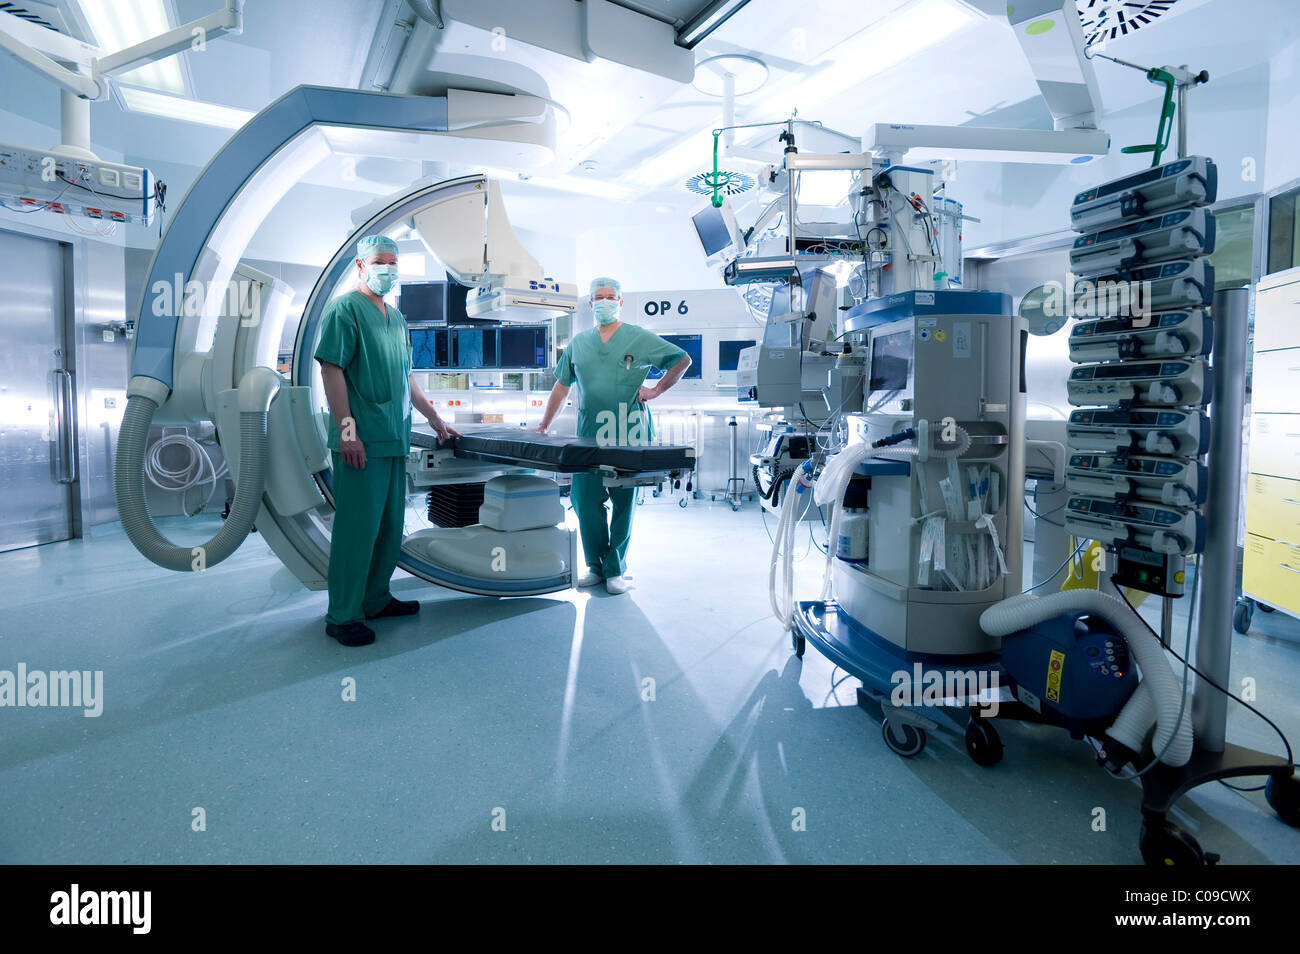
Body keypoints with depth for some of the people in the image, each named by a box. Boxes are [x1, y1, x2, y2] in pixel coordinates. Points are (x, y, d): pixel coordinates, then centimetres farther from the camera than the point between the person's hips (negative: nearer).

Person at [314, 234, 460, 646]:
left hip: (395, 440, 8)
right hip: (363, 442, -8)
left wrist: (435, 420, 25)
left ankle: (375, 599, 28)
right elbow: (331, 370, -13)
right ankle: (343, 616, 7)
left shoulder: (395, 316, 20)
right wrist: (347, 430, -19)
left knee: (390, 526, 14)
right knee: (357, 527, -4)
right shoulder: (345, 309, -5)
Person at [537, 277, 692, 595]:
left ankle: (615, 570, 12)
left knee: (623, 502, 2)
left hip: (628, 436, -3)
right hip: (588, 436, 3)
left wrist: (656, 391, 0)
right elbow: (562, 387, 17)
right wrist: (543, 427, 14)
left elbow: (682, 360, 9)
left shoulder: (640, 338, 4)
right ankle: (595, 565, 18)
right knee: (585, 500, 2)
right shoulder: (579, 342, 14)